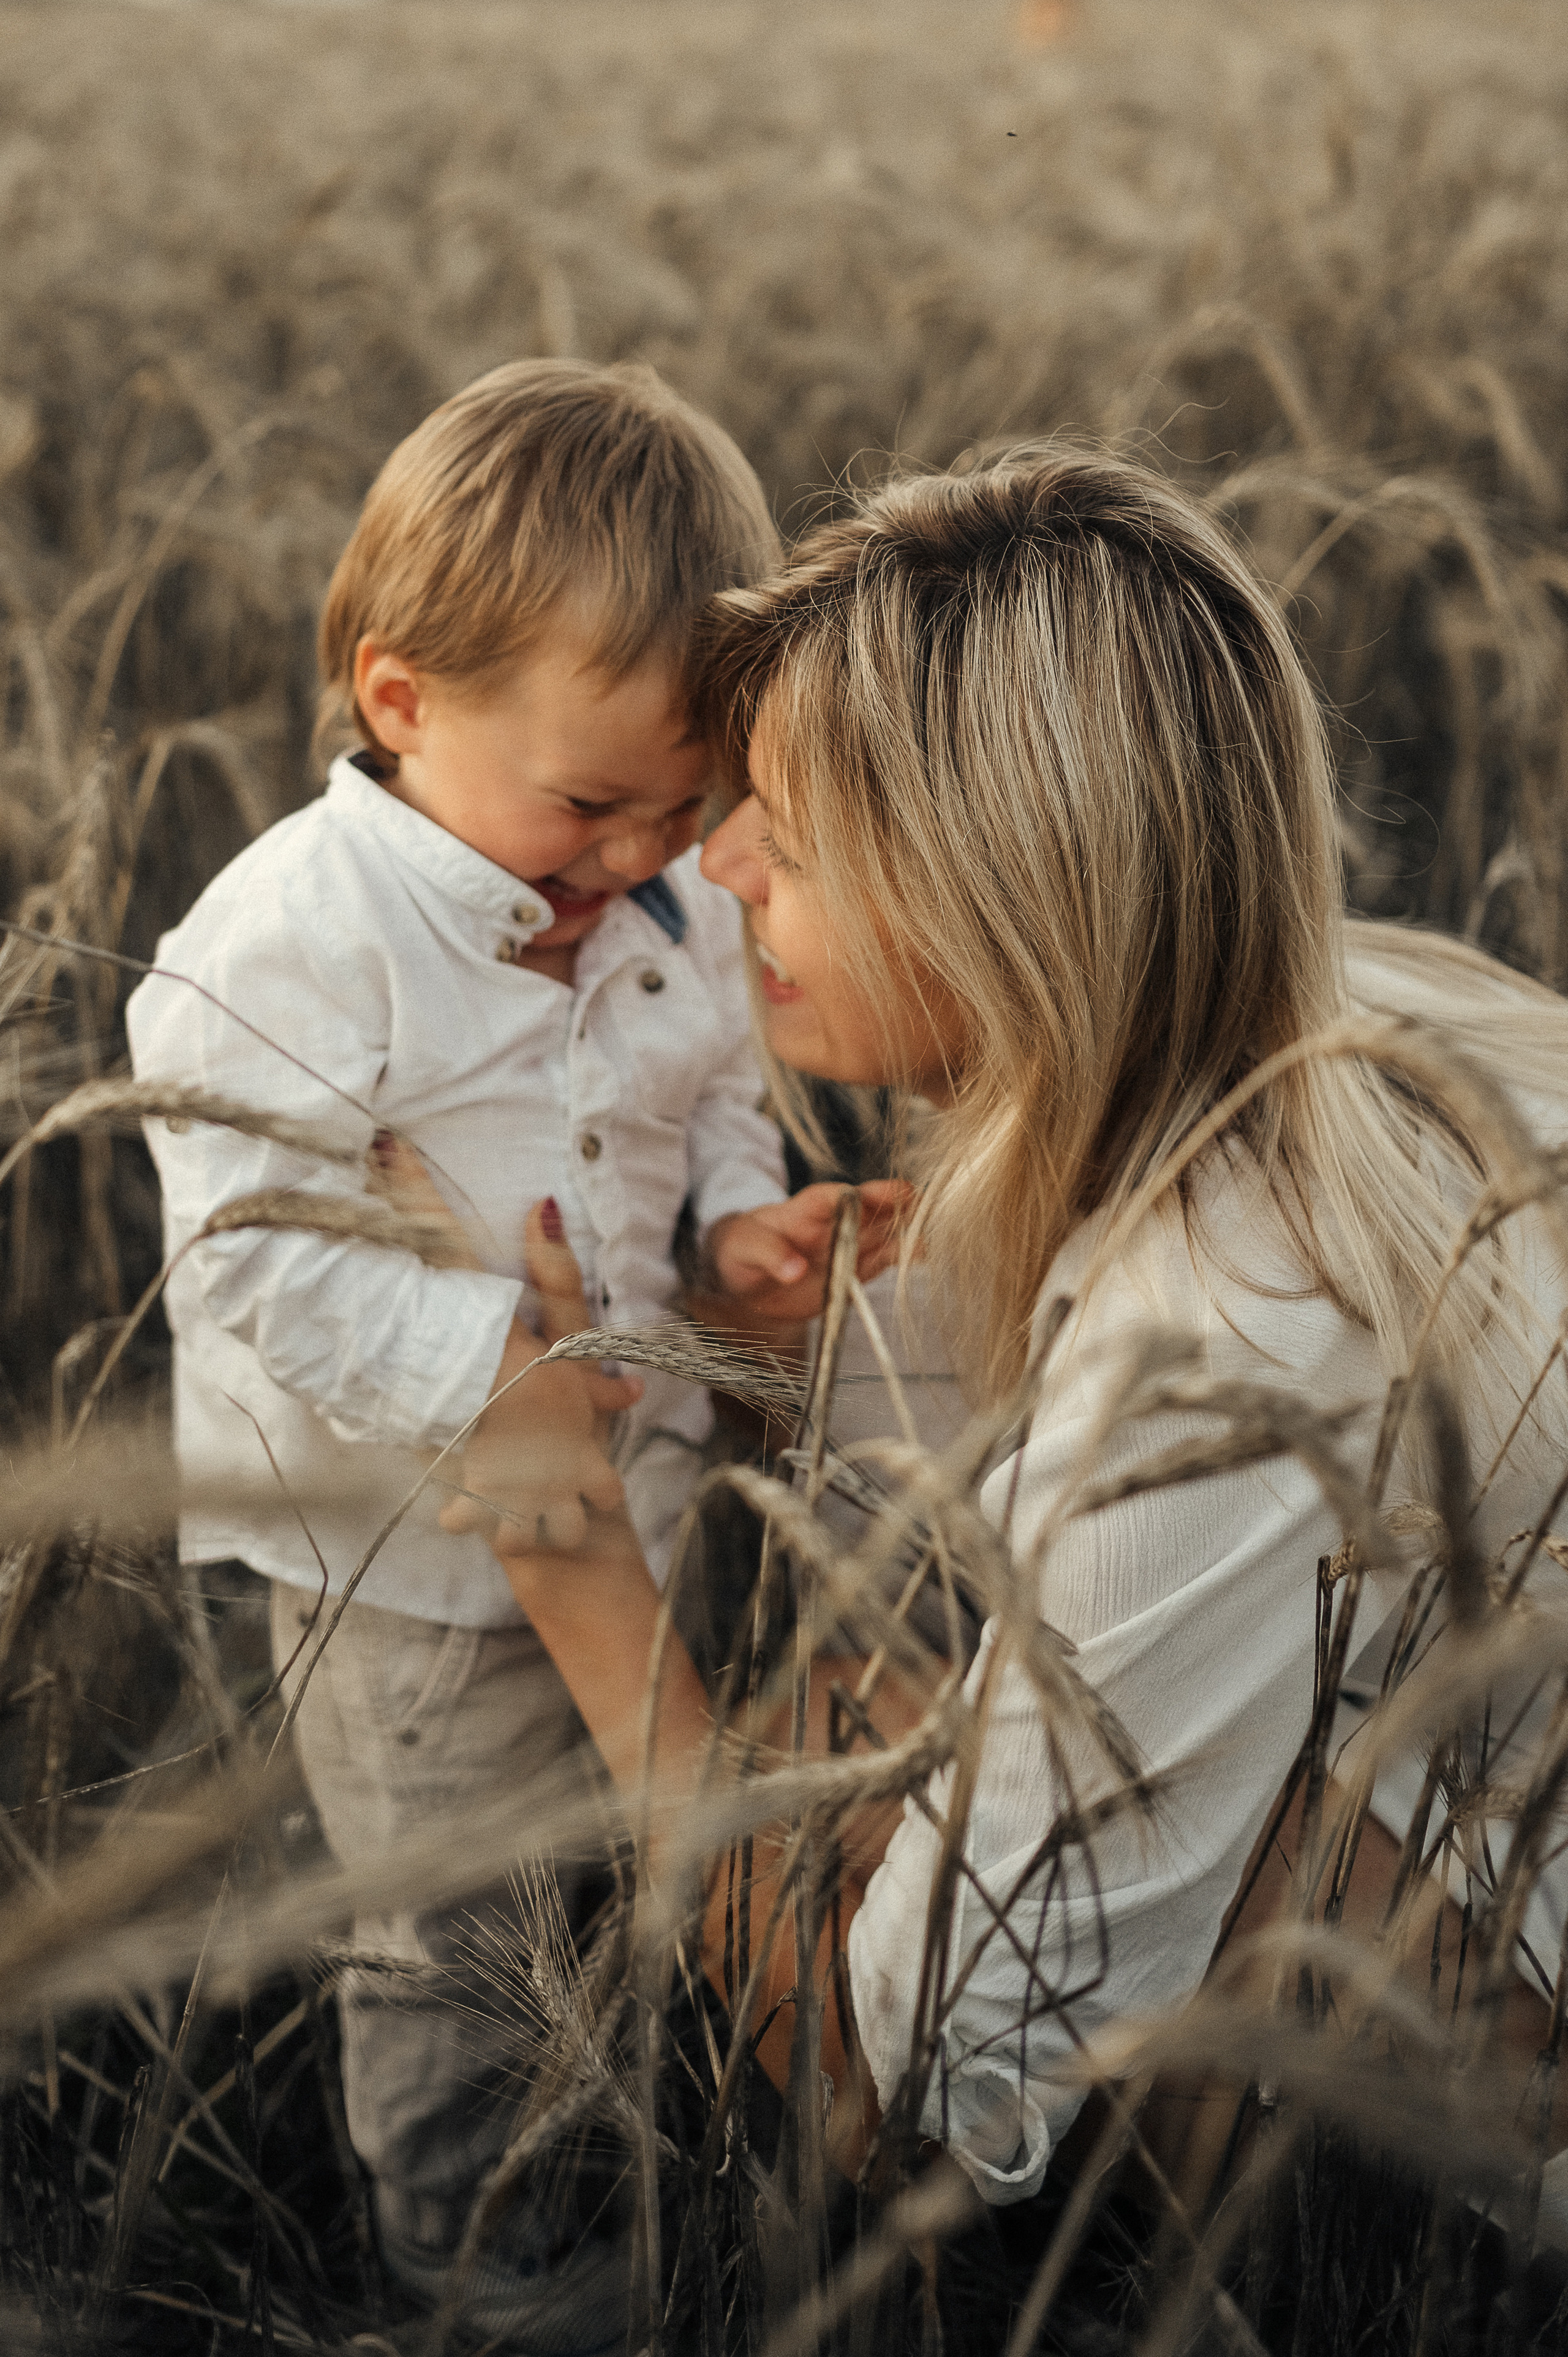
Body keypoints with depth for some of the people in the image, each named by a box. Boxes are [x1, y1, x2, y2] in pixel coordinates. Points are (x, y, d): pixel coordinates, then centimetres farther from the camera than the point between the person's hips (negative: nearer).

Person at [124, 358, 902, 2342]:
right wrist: (490, 1384, -31)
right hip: (415, 1557, -7)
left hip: (634, 1497, 7)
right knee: (461, 1939, 12)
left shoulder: (675, 906, -3)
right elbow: (261, 1257, -27)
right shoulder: (294, 946, -25)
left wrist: (739, 1220, -8)